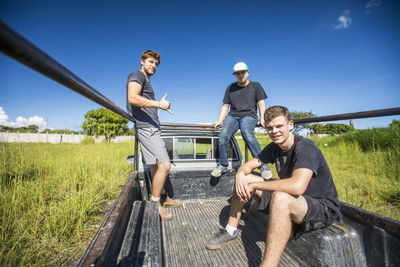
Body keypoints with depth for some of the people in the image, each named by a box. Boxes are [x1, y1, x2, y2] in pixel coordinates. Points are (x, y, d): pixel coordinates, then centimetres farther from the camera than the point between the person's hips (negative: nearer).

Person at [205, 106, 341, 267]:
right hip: (291, 198, 8)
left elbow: (297, 187, -40)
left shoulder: (306, 148, -24)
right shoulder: (274, 148, 0)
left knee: (280, 198, -41)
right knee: (244, 179, 2)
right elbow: (248, 166, 5)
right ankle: (230, 232, 13)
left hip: (323, 207, -7)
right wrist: (240, 175, -21)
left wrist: (254, 185, -29)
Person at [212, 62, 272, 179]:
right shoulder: (231, 87, 20)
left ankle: (263, 164, -29)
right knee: (223, 135, -28)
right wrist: (220, 121, 3)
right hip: (232, 115, 2)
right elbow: (225, 105, 16)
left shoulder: (255, 86, 15)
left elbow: (261, 103, 8)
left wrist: (262, 118, -8)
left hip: (249, 115, -2)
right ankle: (222, 164, -15)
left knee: (247, 135, -35)